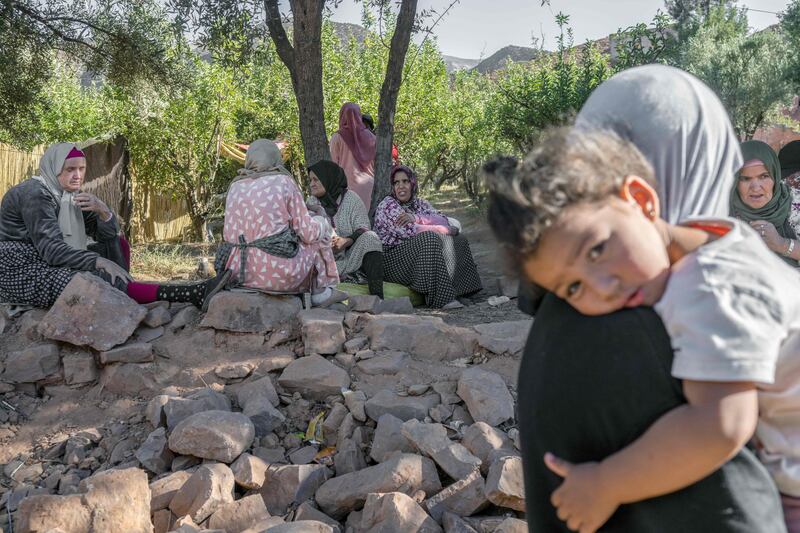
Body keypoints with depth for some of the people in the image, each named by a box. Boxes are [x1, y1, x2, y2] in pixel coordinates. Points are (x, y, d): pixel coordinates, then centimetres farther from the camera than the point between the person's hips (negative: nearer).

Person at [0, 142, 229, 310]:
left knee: (117, 244, 5)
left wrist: (102, 210, -15)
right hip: (19, 275, -9)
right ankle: (192, 295, -39)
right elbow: (51, 250, -27)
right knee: (99, 279, -29)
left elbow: (108, 235, 6)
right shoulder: (35, 194, -16)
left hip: (46, 266, 9)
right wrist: (100, 262, -34)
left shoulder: (69, 195, 9)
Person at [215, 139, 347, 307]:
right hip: (279, 272, -6)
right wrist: (321, 225, 19)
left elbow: (230, 233, 16)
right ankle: (320, 291, 27)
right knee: (320, 224, 20)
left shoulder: (236, 187, 10)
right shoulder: (284, 182, -4)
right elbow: (307, 232, -5)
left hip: (239, 271, 6)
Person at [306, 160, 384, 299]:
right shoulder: (311, 202, 10)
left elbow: (363, 228, -7)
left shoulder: (350, 198, 3)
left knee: (370, 237, -28)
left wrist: (346, 241, -28)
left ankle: (377, 296, -40)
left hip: (352, 256, -1)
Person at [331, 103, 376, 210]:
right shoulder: (370, 136, 7)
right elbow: (375, 164, 8)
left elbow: (334, 165, -1)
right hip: (368, 184, 3)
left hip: (348, 183, -3)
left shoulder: (337, 137, -2)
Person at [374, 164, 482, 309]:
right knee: (430, 239, -30)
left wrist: (415, 218, -21)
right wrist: (446, 230, -14)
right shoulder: (388, 205, -10)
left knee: (458, 240, 1)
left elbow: (443, 220, -4)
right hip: (393, 259, -8)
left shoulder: (419, 203, 12)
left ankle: (458, 289, 0)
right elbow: (410, 231, -22)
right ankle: (441, 298, -32)